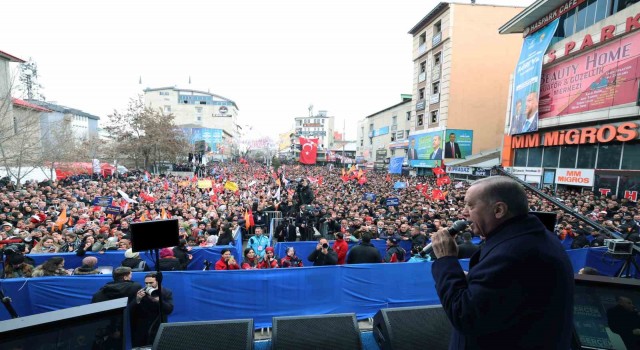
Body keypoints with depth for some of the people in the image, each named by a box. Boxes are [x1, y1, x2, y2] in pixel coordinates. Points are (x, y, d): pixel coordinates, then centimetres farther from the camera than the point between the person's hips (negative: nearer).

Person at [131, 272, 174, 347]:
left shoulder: (167, 292, -3)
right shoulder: (140, 292, -1)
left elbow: (169, 310, -13)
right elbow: (132, 311, -5)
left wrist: (159, 300, -27)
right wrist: (137, 300, -23)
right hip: (140, 330, 2)